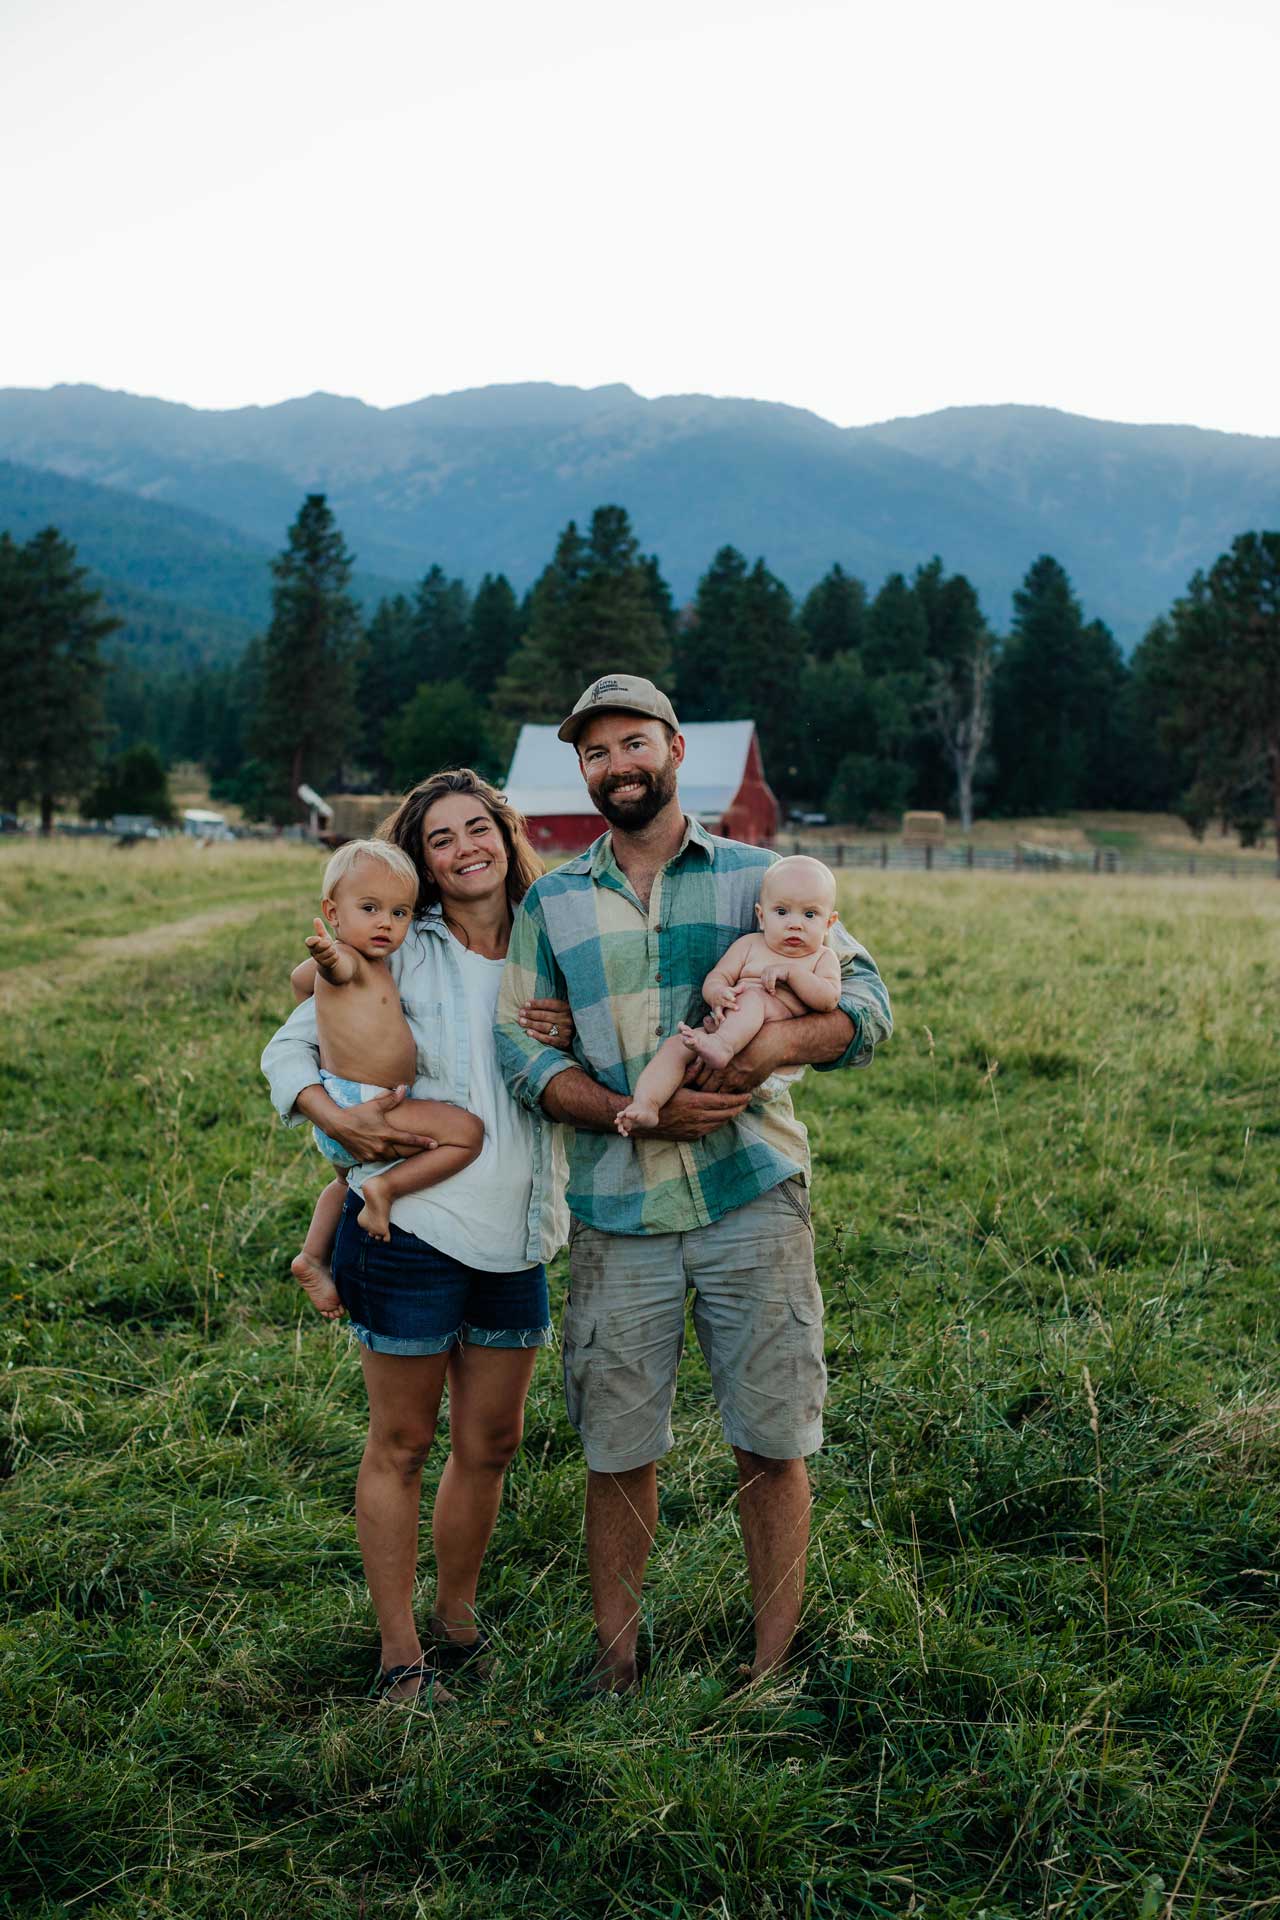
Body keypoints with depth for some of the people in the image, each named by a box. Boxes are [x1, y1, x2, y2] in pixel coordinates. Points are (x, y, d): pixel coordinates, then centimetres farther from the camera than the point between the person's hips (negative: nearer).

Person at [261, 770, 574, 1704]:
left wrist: (576, 1040, -8)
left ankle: (456, 1623, 33)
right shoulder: (398, 951, -3)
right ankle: (401, 1655, 19)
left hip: (517, 1235, 4)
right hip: (412, 1225, -4)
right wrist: (340, 1118, -17)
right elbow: (290, 1046, 2)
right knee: (402, 1443, 5)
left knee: (491, 1442, 14)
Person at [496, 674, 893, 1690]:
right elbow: (520, 1047, 2)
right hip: (618, 1215, 1)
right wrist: (633, 1113, -14)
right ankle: (616, 1662, 24)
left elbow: (866, 1002, 2)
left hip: (753, 1197, -1)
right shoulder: (550, 903, 10)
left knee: (771, 1443, 4)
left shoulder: (758, 876, 6)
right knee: (619, 1452, 7)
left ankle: (774, 1665, 18)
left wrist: (776, 1042, -20)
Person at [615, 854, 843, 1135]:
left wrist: (790, 972, -11)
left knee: (754, 997, -30)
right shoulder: (749, 945, 20)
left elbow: (829, 999, -4)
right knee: (676, 1044, -19)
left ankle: (722, 1046, -51)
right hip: (725, 1026, 3)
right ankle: (645, 1104, -34)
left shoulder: (823, 958, 13)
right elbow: (715, 977, 10)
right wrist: (717, 993, -14)